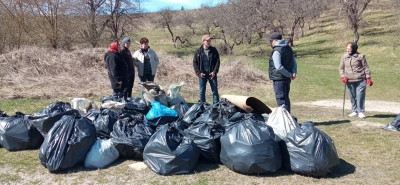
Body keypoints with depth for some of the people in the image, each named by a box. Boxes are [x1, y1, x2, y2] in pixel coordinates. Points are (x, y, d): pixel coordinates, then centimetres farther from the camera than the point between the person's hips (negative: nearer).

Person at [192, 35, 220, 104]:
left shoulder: (214, 50, 1)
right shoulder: (198, 51, 0)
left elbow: (217, 61, 1)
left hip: (212, 74, 0)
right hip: (202, 74, 0)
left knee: (215, 91, 2)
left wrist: (215, 71, -10)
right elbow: (195, 62, 1)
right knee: (202, 91, 7)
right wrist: (198, 73, -8)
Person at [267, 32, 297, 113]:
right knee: (285, 98, 18)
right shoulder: (288, 48, 13)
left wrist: (290, 75, -15)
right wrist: (294, 72, -1)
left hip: (279, 79, -9)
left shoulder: (276, 51, -15)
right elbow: (294, 63, 14)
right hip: (287, 79, 9)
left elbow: (278, 67, -23)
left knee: (281, 99, -5)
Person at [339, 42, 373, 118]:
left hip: (360, 80, -3)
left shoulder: (360, 56, -3)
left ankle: (361, 112, 6)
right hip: (349, 81, 3)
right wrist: (343, 76, -2)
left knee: (360, 96, -4)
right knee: (352, 97, 8)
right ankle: (354, 111, 19)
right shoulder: (344, 57, 6)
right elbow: (341, 68, 13)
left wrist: (368, 78, -1)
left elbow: (366, 67, 2)